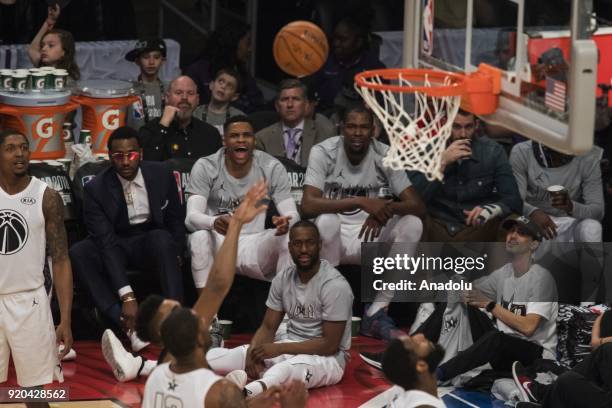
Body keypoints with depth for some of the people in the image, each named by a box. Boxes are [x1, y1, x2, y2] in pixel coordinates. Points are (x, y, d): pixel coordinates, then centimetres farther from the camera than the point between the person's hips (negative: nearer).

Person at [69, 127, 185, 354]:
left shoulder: (161, 175, -7)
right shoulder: (96, 189, -16)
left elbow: (175, 219, 9)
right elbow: (106, 243, -24)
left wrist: (176, 255, -8)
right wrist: (127, 296, -33)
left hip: (153, 241, 0)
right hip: (116, 247, 0)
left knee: (162, 238, -35)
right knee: (77, 253, -30)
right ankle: (129, 325, -36)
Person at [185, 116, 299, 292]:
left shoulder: (272, 168, -1)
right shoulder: (205, 167, -6)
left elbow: (292, 215, -5)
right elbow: (191, 218, -17)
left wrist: (286, 222, -33)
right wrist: (214, 222, -42)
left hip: (254, 246, 2)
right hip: (218, 245, -1)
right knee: (200, 236, -34)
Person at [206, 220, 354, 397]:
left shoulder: (335, 285, -16)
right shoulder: (283, 278, 4)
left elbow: (330, 345, -17)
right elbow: (268, 327, 5)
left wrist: (280, 349, -20)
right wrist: (253, 351, -17)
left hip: (326, 357, -8)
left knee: (286, 370, -44)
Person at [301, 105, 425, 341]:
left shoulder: (386, 155, -6)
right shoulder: (323, 153, -12)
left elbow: (418, 207, -12)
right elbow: (307, 206, -25)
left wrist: (387, 209, -34)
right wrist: (361, 202, -34)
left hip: (370, 237, 3)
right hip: (334, 240, -3)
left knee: (412, 224, -23)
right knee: (326, 221, -35)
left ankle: (376, 312, -17)